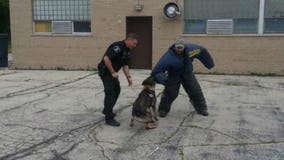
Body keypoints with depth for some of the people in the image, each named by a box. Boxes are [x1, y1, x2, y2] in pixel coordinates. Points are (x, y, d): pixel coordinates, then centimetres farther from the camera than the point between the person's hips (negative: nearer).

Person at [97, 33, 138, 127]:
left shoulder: (126, 50, 8)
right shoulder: (117, 46, -23)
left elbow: (125, 65, 12)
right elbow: (106, 58, -31)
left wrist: (128, 77, 1)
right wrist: (113, 72, -25)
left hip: (112, 72, 10)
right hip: (105, 71, -10)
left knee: (116, 90, 18)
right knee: (110, 92, -11)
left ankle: (107, 110, 33)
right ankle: (109, 118, -5)